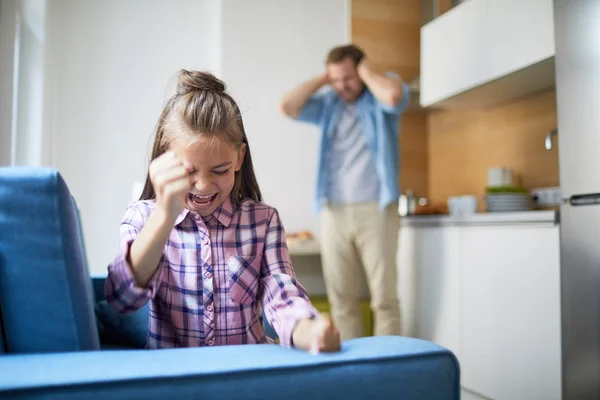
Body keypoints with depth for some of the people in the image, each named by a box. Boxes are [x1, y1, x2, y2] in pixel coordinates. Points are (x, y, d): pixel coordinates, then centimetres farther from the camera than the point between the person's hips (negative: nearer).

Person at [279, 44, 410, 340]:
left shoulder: (380, 92, 6)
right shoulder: (328, 104, 15)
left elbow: (394, 96, -18)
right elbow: (287, 107, 3)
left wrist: (366, 73, -2)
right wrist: (321, 80, 7)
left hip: (376, 210, -3)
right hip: (334, 212, 4)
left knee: (384, 297, -2)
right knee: (341, 299, 4)